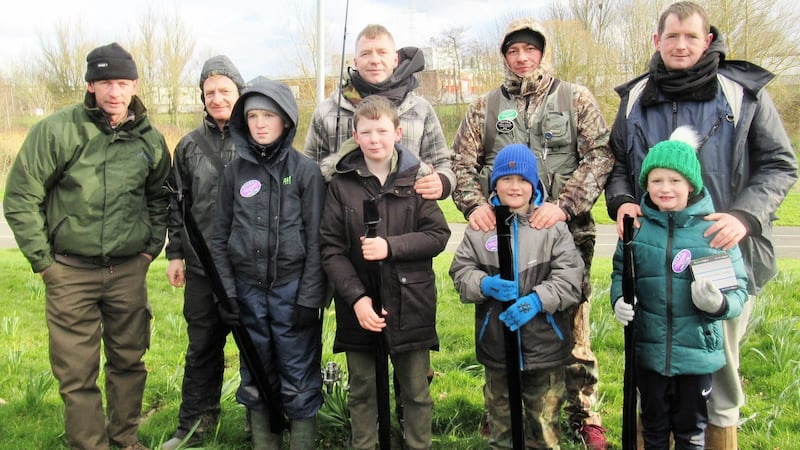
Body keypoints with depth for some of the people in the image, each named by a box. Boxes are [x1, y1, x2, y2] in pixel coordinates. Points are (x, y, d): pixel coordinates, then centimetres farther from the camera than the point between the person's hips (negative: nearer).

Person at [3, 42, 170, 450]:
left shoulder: (150, 139, 2)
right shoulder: (56, 130, -10)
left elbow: (160, 197, 18)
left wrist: (151, 246, 10)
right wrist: (43, 260, -5)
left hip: (129, 270, 3)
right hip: (71, 272, -3)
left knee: (128, 361, 13)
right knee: (77, 373, 2)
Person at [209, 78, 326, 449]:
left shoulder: (305, 171, -3)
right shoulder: (235, 171, 5)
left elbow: (316, 240, -5)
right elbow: (220, 237, 8)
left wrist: (309, 299, -9)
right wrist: (227, 292, 1)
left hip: (292, 290, -3)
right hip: (248, 290, 3)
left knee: (298, 380, 3)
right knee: (255, 379, 12)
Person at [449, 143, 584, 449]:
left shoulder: (553, 225, -4)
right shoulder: (481, 226, 2)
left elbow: (570, 276, -10)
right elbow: (460, 271, 2)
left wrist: (538, 299, -23)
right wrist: (485, 285, -18)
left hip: (545, 344, -1)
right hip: (496, 343, 2)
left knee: (546, 423, 10)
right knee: (499, 416, 19)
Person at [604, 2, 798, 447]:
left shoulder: (744, 92, 1)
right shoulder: (635, 98, 10)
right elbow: (617, 163, 17)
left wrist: (745, 215, -14)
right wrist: (621, 201, -5)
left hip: (724, 254, -2)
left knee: (720, 359, 9)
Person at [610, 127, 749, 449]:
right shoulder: (637, 226, -5)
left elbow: (738, 288, -7)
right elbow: (620, 272, 7)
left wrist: (719, 304, -27)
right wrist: (619, 298, -13)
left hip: (697, 352, -1)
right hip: (648, 349, 2)